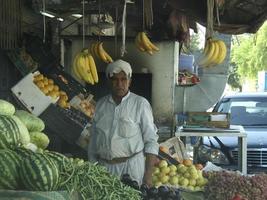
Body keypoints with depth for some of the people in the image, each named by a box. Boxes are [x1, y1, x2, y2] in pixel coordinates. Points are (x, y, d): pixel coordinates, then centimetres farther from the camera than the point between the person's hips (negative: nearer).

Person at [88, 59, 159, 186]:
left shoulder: (140, 104, -1)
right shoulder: (100, 104, 10)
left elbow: (151, 141, -3)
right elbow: (93, 139, 15)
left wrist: (148, 174, -9)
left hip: (131, 167, -3)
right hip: (104, 166, 3)